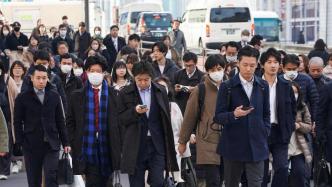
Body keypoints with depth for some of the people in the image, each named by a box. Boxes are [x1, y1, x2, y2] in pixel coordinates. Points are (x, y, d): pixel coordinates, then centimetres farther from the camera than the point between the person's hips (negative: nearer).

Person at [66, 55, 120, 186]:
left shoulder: (113, 95, 4)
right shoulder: (77, 96, 7)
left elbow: (118, 121, 5)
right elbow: (70, 122, 10)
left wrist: (117, 145, -1)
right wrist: (74, 142, 1)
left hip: (107, 147, 1)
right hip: (87, 148, -1)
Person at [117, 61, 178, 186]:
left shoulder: (161, 91, 6)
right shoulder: (125, 94, 1)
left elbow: (166, 118, 10)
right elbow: (120, 119, 1)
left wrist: (169, 145, 9)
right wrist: (134, 111, -18)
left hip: (157, 144, 1)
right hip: (136, 146, -1)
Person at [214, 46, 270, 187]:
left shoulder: (263, 86, 7)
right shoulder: (227, 87, -4)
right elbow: (218, 117, -6)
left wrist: (265, 134, 4)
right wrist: (234, 115, -24)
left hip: (256, 146, 2)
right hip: (233, 146, -2)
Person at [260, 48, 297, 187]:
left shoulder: (286, 87, 6)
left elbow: (293, 110, 12)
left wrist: (289, 130, 2)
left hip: (280, 133, 2)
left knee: (282, 168, -9)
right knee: (261, 171, 5)